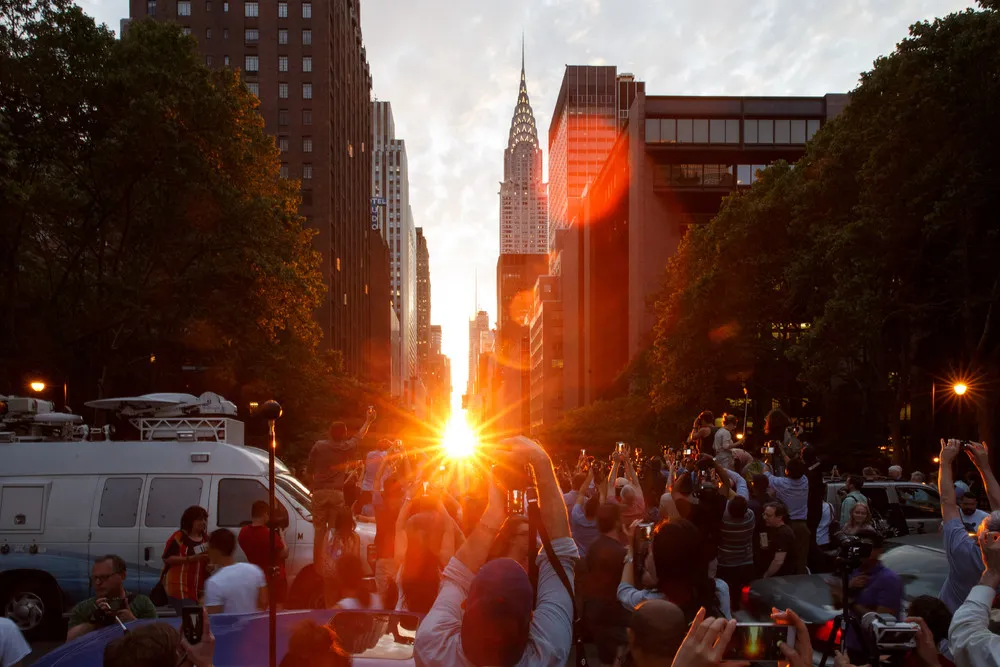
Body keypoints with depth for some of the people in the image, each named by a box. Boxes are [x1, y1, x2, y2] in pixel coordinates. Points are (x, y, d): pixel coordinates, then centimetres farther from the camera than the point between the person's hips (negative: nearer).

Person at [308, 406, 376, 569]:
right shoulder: (346, 448, 1)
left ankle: (317, 563, 5)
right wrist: (368, 420, 34)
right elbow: (360, 435, 19)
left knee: (319, 530, 5)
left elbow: (310, 469, 6)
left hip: (319, 493, 1)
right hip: (336, 493, 0)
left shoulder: (318, 446, 0)